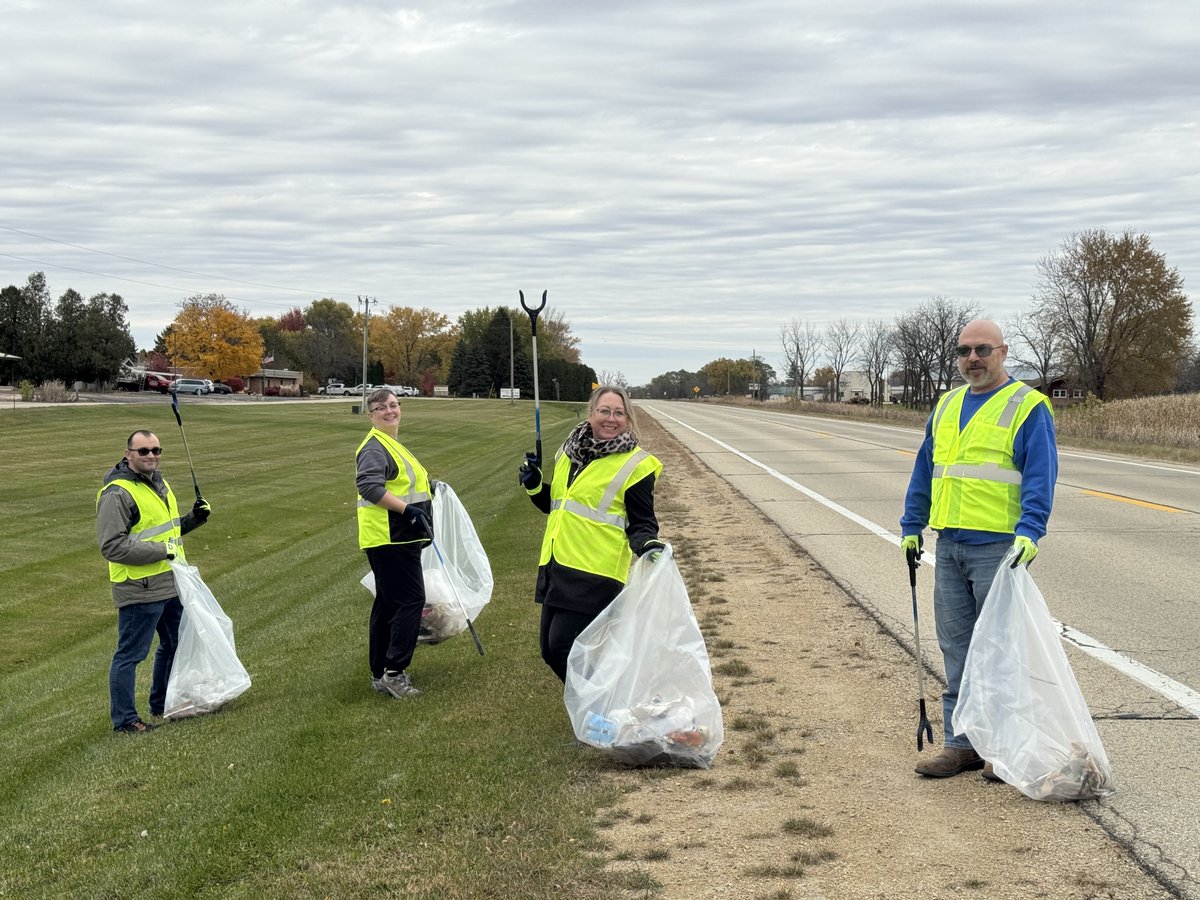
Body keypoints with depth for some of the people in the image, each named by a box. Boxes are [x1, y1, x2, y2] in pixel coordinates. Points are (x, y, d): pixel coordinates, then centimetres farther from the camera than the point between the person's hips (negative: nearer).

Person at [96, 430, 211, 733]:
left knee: (175, 645, 21)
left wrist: (193, 519, 8)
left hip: (171, 585, 10)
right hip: (140, 591, -10)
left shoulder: (158, 482, 13)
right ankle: (124, 718, 10)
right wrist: (162, 551, -23)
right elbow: (112, 545, -24)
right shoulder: (117, 493, -18)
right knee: (130, 654, 0)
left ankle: (162, 703, 38)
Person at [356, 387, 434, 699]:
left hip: (400, 538, 11)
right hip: (389, 539, -11)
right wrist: (408, 509, -31)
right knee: (411, 600, -12)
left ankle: (381, 674, 20)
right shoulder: (375, 447, -14)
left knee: (388, 604, 13)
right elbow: (369, 485, -28)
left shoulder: (393, 444, 19)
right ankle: (394, 670, -10)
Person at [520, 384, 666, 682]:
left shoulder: (634, 465, -5)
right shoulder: (570, 451, 13)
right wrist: (534, 485, 7)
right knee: (551, 650, 9)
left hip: (594, 573, -7)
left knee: (563, 646, -13)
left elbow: (641, 523, -4)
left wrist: (648, 545, -25)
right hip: (556, 567, 7)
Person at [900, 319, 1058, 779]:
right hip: (948, 547, 6)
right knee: (956, 648, 9)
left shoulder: (1028, 407, -4)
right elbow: (924, 471, 22)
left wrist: (1029, 531, -23)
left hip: (999, 548, -6)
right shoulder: (946, 406, 16)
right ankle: (961, 743, 17)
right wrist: (912, 526, 18)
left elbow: (1040, 477, -12)